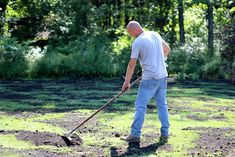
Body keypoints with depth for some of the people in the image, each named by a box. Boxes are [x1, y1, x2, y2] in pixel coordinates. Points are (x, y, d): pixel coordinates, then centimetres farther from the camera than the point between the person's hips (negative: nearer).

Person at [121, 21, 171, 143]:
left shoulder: (137, 42, -12)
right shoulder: (155, 34, 8)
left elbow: (132, 64, -10)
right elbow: (167, 49, 21)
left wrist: (127, 82, -2)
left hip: (150, 79, -7)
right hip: (162, 76, 7)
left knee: (140, 106, -1)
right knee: (162, 105, 11)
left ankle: (135, 134, 0)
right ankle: (165, 134, 13)